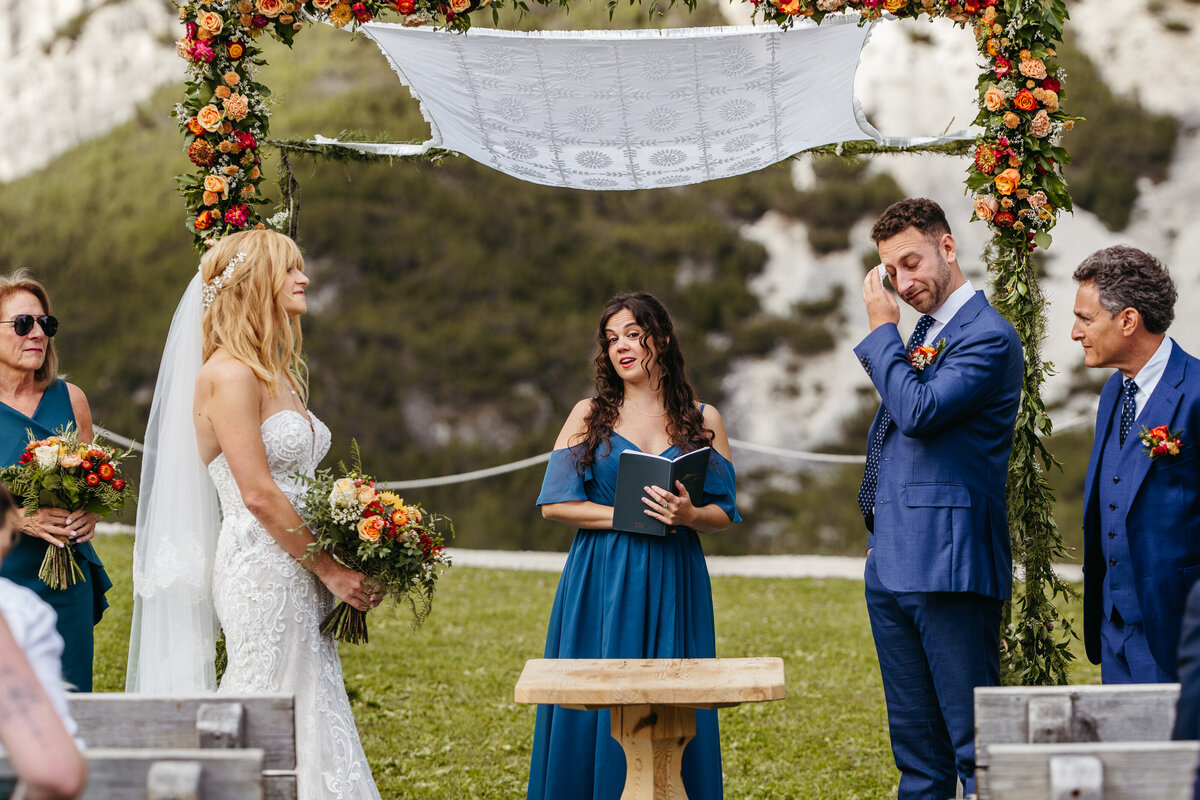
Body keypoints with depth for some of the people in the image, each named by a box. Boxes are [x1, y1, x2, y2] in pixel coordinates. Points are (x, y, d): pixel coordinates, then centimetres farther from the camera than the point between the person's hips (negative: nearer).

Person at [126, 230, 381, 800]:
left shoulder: (276, 374, 18)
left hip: (297, 574, 9)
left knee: (312, 722, 7)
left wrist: (341, 565, 9)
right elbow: (257, 494, -17)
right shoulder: (230, 374, -12)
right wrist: (329, 569, -12)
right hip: (261, 570, -9)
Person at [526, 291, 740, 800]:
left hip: (673, 583, 1)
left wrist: (688, 515, -15)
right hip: (600, 583, -1)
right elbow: (555, 503, 0)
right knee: (595, 707, -2)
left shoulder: (702, 420, 8)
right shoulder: (589, 415, 6)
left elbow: (725, 513, 7)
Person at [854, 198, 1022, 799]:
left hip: (947, 565, -9)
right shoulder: (920, 333, 19)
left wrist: (882, 330, -9)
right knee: (915, 750, 12)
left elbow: (918, 411, -22)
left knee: (974, 745, -7)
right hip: (891, 564, 9)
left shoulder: (989, 336, -10)